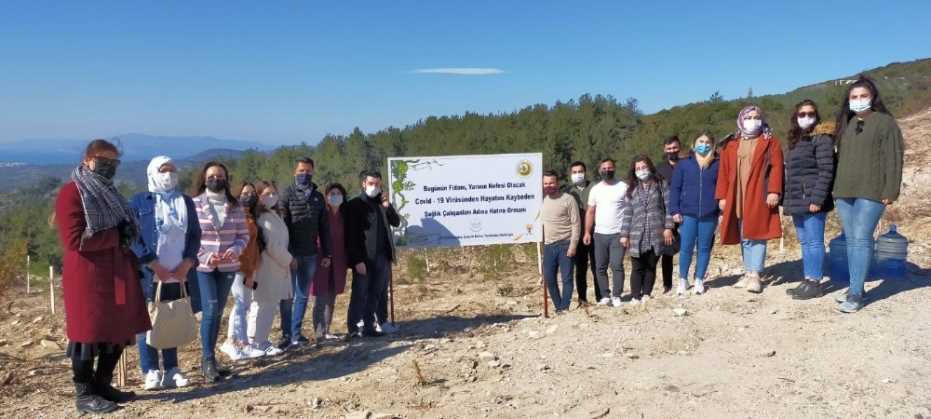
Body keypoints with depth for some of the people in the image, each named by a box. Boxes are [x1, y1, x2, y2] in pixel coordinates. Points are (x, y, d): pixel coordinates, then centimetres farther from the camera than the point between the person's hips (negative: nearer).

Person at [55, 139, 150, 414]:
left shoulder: (109, 192, 18)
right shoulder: (71, 193, -10)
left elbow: (126, 227, 28)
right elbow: (75, 239, -19)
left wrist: (127, 233, 7)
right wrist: (117, 235, -16)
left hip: (118, 274, 9)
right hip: (88, 277, -8)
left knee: (119, 331, 11)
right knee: (88, 333, -1)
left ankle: (103, 385, 25)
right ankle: (84, 394, 11)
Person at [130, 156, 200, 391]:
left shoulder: (186, 202, 13)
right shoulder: (138, 202, 2)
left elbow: (195, 235, 10)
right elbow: (133, 238, -5)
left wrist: (186, 264, -5)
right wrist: (155, 266, -13)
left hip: (179, 275, 3)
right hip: (149, 274, -3)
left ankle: (172, 370, 15)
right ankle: (151, 372, 6)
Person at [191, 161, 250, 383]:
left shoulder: (235, 207, 6)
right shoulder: (194, 204, -3)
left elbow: (244, 235, 9)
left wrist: (235, 249, -12)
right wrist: (205, 256, -15)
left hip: (228, 267, 4)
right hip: (202, 267, -4)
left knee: (217, 312, 9)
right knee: (210, 309, -13)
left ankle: (208, 358, 22)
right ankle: (208, 360, -5)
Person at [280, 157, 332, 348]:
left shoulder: (318, 197, 10)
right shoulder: (287, 194, -3)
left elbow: (324, 227, 11)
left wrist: (326, 254, 7)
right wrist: (287, 254, -16)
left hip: (310, 254, 4)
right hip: (292, 253, -4)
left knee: (303, 296, 9)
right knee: (288, 295, 1)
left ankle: (296, 333, 18)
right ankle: (286, 334, 9)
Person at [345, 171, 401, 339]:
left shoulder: (382, 202, 15)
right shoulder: (354, 205, -3)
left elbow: (396, 222, 13)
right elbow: (351, 235, -8)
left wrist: (388, 206, -5)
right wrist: (357, 260, -16)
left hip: (382, 257, 6)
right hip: (363, 259, -5)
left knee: (375, 294, 10)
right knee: (359, 294, -4)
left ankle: (369, 326, 18)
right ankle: (353, 329, 1)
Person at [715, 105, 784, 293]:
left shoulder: (770, 141, 5)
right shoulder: (730, 144, 13)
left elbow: (776, 167, -5)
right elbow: (724, 171, 10)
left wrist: (774, 191, -17)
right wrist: (722, 196, 3)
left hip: (759, 196, -4)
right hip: (737, 197, 4)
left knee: (757, 234, -6)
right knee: (744, 237, 8)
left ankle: (755, 274, -5)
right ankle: (748, 272, 15)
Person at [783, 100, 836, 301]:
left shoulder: (821, 137, -7)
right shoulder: (796, 140, 18)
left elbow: (826, 171, -15)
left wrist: (817, 199, -21)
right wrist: (787, 200, 15)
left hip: (812, 201, -9)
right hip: (797, 202, 9)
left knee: (814, 242, -4)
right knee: (804, 243, 12)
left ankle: (814, 283, 0)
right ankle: (807, 280, 18)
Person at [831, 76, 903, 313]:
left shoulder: (885, 122, -1)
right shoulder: (846, 124, 17)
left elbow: (893, 158, -6)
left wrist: (890, 191, -12)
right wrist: (837, 188, 14)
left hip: (871, 192, -6)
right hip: (844, 191, 6)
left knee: (862, 239, -11)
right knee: (851, 240, 9)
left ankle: (856, 293, -10)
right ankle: (855, 287, 17)